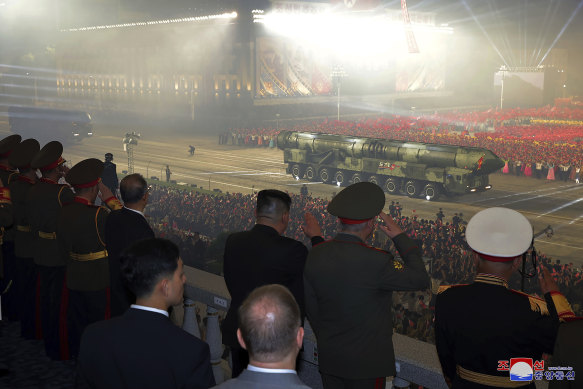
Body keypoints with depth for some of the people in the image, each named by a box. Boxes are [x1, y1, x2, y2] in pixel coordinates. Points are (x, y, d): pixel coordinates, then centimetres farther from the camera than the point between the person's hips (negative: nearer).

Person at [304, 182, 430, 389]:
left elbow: (311, 308, 5)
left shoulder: (315, 255, -5)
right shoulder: (375, 261, -24)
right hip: (366, 363, -5)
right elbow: (421, 280, -12)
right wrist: (400, 237, -5)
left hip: (329, 357, 5)